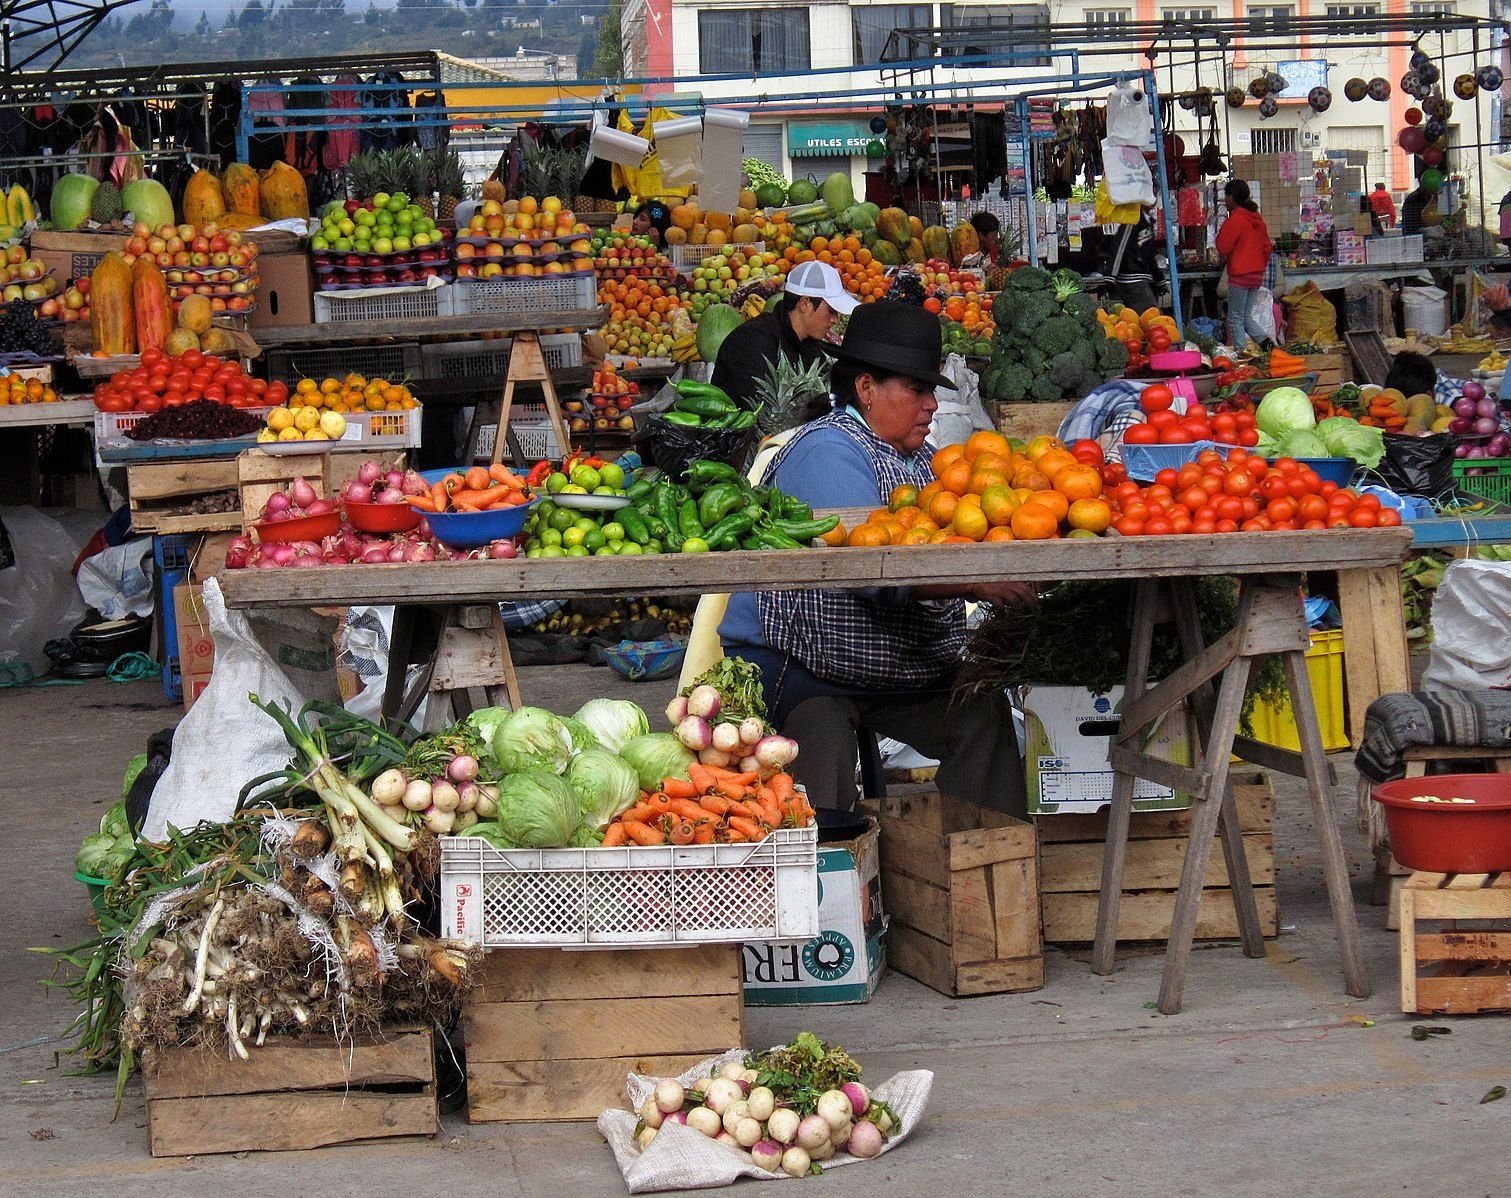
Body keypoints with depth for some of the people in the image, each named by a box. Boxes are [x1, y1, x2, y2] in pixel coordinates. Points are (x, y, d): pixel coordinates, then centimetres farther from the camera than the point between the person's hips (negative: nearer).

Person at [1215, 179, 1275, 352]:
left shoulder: (1234, 220, -13)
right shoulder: (1257, 219, 11)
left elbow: (1223, 248, -12)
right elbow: (1267, 247, 15)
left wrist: (1221, 232, 4)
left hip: (1240, 274, -8)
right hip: (1257, 275, 8)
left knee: (1235, 319, -2)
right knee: (1246, 317, 14)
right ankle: (1266, 341, -5)